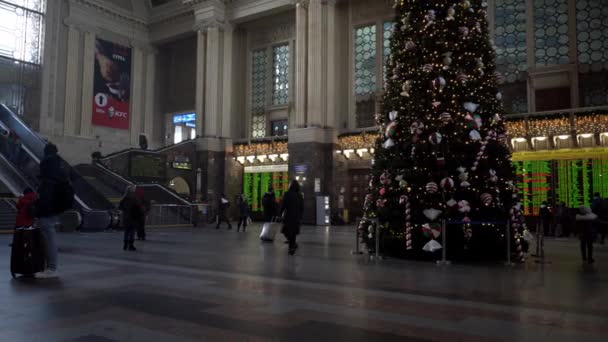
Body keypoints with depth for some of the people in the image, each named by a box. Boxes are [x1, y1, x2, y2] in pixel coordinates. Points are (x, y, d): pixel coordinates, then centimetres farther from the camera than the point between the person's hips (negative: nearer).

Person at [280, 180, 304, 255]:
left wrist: (280, 213, 3)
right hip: (296, 217, 4)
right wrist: (300, 217, 16)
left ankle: (293, 244, -2)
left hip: (288, 216, -4)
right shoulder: (300, 195, 2)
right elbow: (302, 208, 6)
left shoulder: (287, 194, -10)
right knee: (293, 232, 13)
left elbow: (283, 205, -10)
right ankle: (291, 247, 14)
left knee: (286, 231, 8)